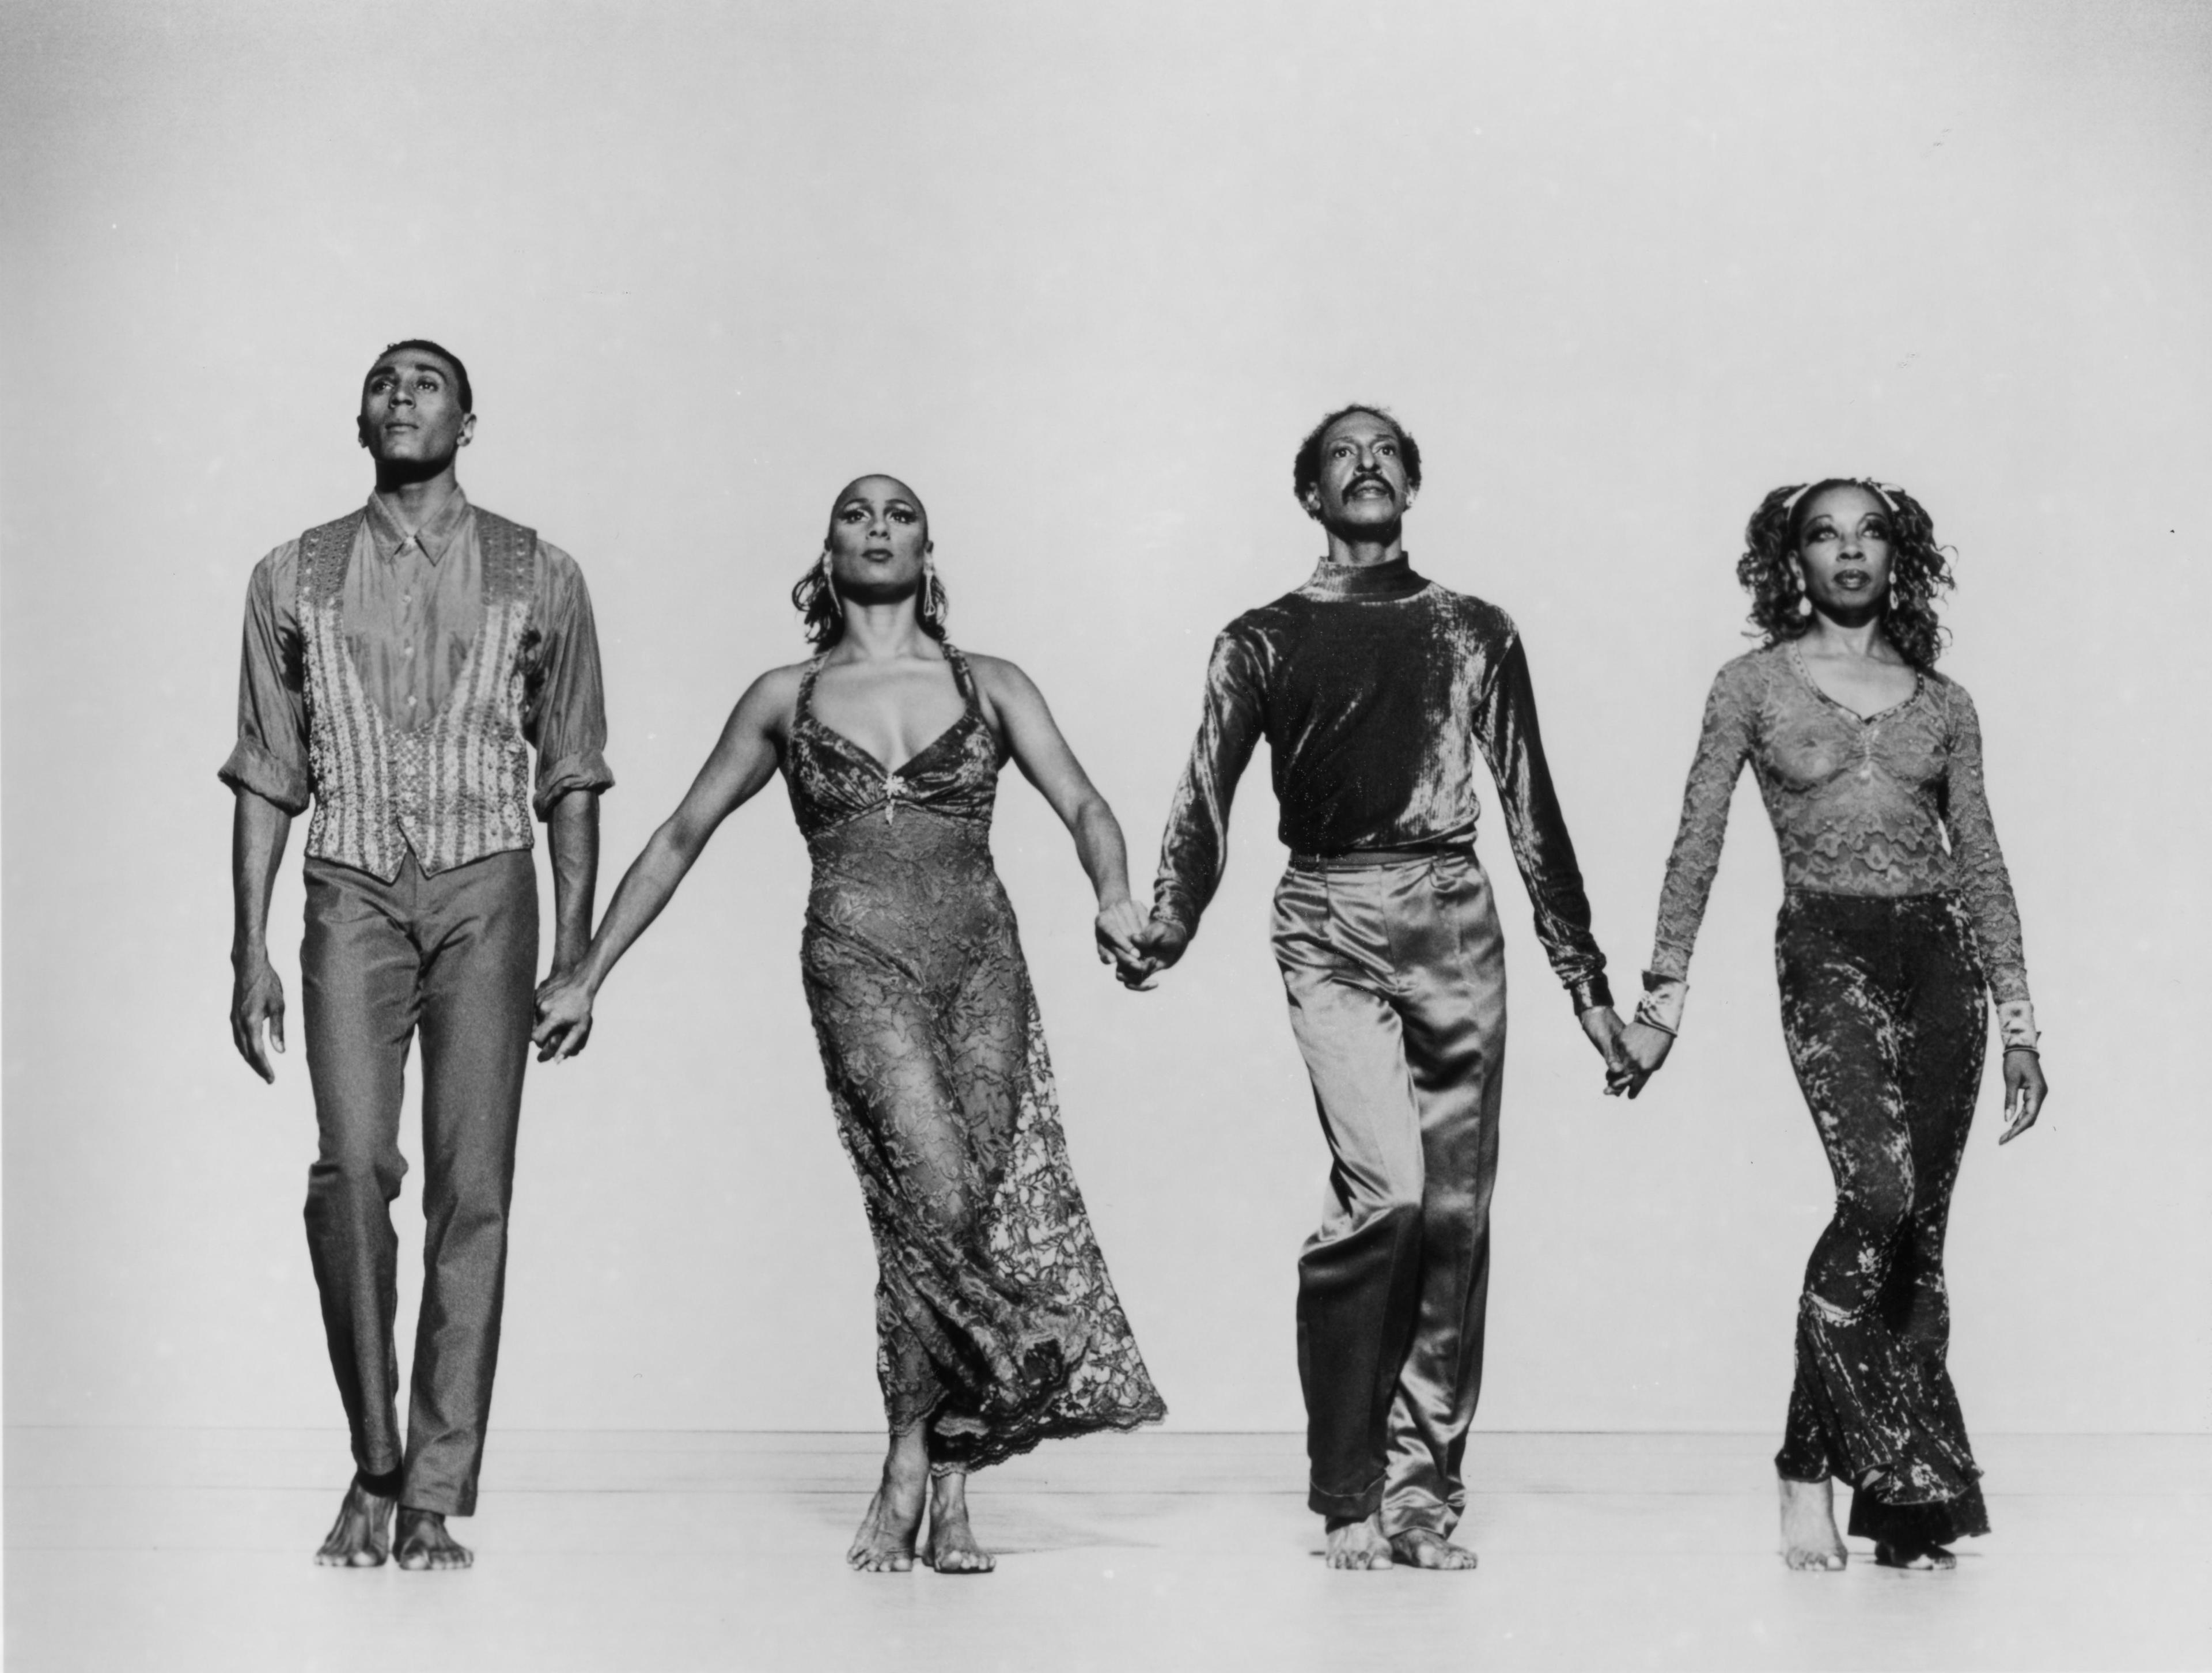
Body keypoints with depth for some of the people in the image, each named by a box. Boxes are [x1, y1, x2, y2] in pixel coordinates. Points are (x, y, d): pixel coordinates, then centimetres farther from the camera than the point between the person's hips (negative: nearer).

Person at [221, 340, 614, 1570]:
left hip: (485, 892, 0)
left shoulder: (539, 579, 7)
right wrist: (250, 949, 4)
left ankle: (435, 1499, 0)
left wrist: (576, 952, 2)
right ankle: (374, 1468, -3)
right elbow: (267, 775, 11)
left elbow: (572, 778, 9)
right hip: (353, 893, 0)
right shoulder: (296, 580, 10)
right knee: (354, 1162, -17)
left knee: (472, 1191, -6)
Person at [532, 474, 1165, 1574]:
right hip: (859, 958, -2)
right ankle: (921, 1472, -6)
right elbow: (679, 839, 19)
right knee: (938, 1196, -19)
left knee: (987, 1201, -7)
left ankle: (928, 1477, 2)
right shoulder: (785, 698, 14)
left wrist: (1113, 896, -18)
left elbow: (1081, 802, 4)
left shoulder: (989, 687, 14)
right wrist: (588, 974, 16)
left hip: (981, 958, 2)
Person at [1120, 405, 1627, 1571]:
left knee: (1455, 1214, 0)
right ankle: (1347, 1498, -6)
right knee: (1383, 1189, -18)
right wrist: (1162, 932, -15)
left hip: (1455, 918, 3)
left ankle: (1421, 1494, 8)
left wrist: (1585, 978, 11)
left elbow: (1531, 810, 15)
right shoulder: (1264, 639, 11)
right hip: (1331, 922, -3)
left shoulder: (1475, 633, 16)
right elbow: (1207, 799, 2)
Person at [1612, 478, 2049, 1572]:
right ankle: (1809, 1465, -11)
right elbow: (1698, 847, 6)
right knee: (1879, 1193, -23)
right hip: (1828, 952, -3)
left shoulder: (1944, 704, 14)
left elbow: (1981, 867, 15)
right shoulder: (1753, 686, 7)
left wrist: (2018, 1023, 11)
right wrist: (1662, 996, 0)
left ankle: (1907, 1505, 6)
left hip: (1939, 958, 3)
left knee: (1921, 1226, 0)